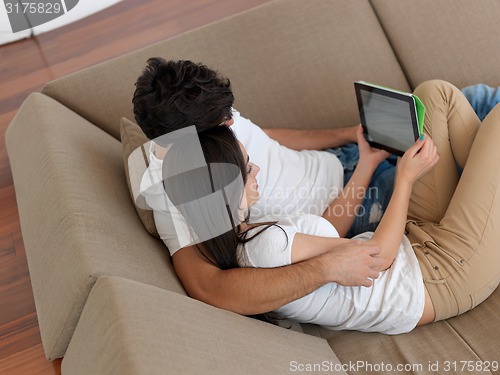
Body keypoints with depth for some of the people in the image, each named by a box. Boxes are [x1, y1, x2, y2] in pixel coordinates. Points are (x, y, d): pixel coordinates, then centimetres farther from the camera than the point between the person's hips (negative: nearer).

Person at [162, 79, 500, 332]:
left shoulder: (230, 236, -4)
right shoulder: (267, 245, -33)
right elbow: (379, 254, -22)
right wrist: (406, 178, -10)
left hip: (415, 235, 9)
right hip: (444, 277, -9)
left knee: (437, 94, 8)